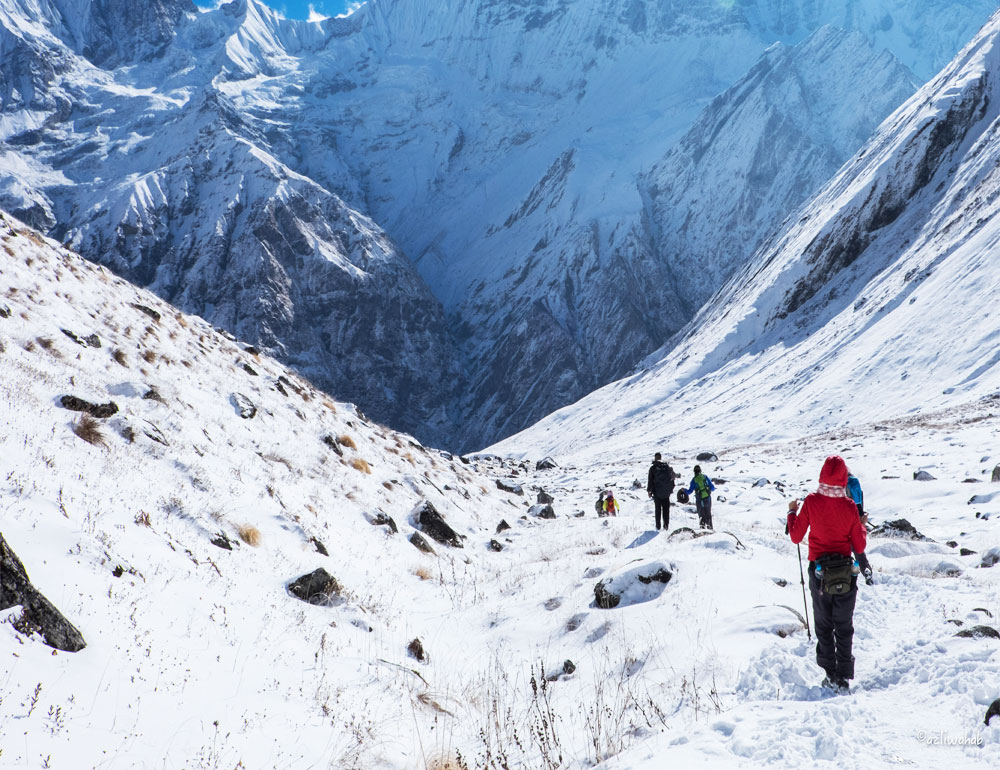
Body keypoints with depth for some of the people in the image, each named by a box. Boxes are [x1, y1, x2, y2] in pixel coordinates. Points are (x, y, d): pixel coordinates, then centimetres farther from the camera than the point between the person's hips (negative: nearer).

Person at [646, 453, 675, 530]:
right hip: (666, 492, 2)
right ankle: (666, 525, 3)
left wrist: (649, 491, 5)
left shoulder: (653, 468, -7)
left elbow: (650, 481, -5)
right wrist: (671, 489, 18)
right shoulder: (667, 466, 3)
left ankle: (658, 526, 3)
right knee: (666, 509, 7)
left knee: (657, 509, 5)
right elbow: (672, 478, 9)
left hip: (657, 492, -2)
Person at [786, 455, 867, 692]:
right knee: (844, 627, 10)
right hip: (845, 573, 0)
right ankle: (843, 677, 9)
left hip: (819, 571, 0)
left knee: (824, 625, 13)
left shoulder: (811, 502, -11)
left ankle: (830, 674, 11)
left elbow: (796, 537, -4)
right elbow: (859, 547, -3)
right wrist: (861, 526, 15)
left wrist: (792, 513, 11)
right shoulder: (849, 507, -10)